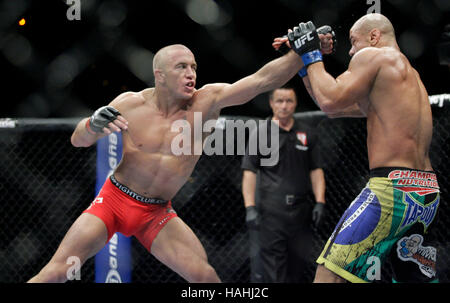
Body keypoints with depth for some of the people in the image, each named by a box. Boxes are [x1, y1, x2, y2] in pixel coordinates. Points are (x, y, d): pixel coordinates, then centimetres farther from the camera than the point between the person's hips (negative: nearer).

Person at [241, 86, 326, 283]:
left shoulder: (308, 134, 12)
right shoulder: (261, 133, 2)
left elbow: (316, 171, 12)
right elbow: (249, 172, -2)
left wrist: (320, 202, 1)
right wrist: (250, 207, -10)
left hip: (301, 208, 4)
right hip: (271, 210, -3)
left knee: (299, 263, 8)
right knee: (271, 268, -6)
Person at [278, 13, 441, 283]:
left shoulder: (373, 56, 1)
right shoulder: (409, 73, 28)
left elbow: (330, 101, -10)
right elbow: (336, 108, 31)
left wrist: (312, 55, 5)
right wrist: (302, 60, 29)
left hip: (394, 188, -10)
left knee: (329, 274, -12)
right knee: (415, 278, 14)